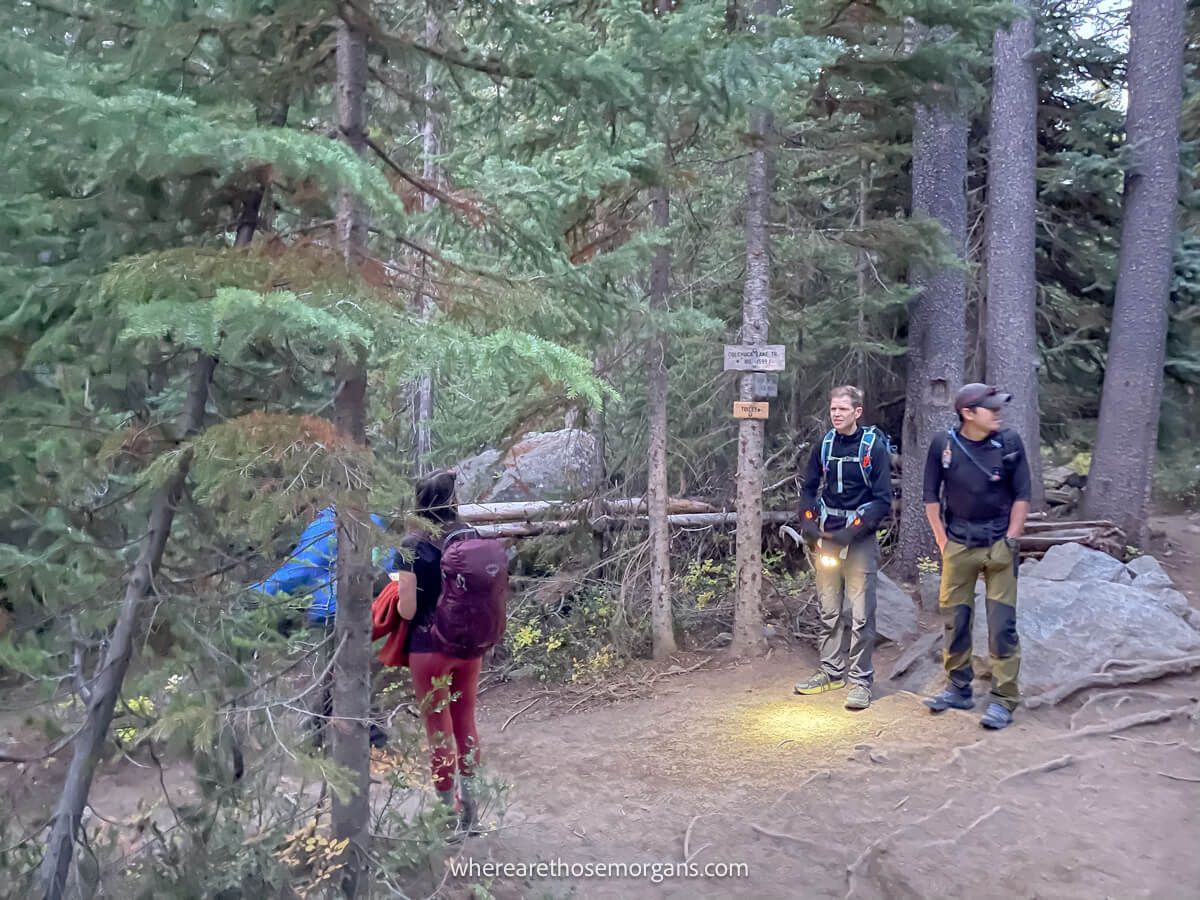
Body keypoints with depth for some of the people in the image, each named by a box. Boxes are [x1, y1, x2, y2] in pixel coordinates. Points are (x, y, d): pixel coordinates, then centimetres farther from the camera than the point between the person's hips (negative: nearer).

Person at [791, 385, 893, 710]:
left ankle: (860, 680, 5)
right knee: (829, 611, 12)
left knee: (860, 615, -4)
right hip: (825, 539, 5)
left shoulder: (874, 447, -6)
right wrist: (808, 523, -1)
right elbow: (808, 488, 14)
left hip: (860, 540, -5)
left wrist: (853, 532, -17)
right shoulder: (824, 445, 7)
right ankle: (832, 671, 24)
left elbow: (883, 500, -8)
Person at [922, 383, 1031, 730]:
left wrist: (1010, 540, -3)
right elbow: (931, 495, 5)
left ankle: (1003, 699, 6)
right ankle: (958, 689, 25)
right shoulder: (943, 444, -3)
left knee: (1002, 624, -2)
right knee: (954, 620, 9)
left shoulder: (1009, 442, -4)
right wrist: (942, 540, 2)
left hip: (999, 546, -1)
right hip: (958, 545, 2)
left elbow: (1021, 495, 1)